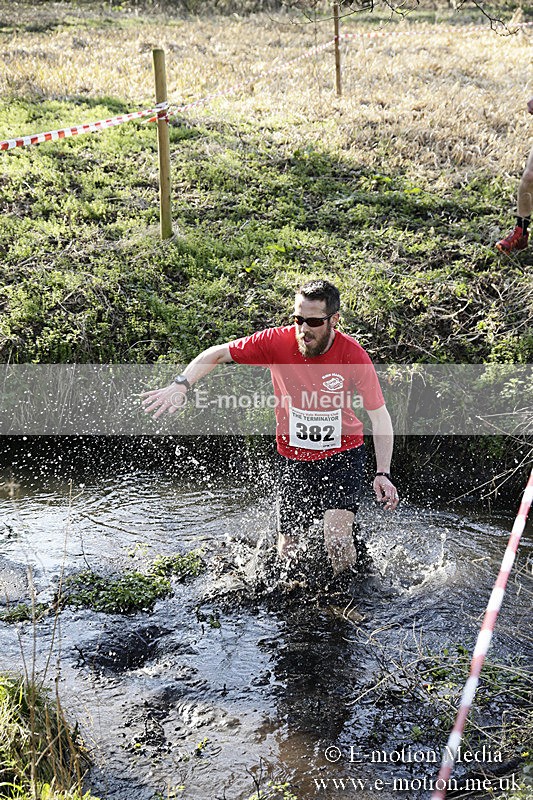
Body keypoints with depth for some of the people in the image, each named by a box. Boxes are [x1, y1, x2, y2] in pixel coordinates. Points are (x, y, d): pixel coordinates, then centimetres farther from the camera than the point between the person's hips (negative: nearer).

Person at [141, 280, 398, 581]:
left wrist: (383, 473, -15)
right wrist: (180, 385, -21)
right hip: (295, 458, 2)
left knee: (337, 538, -22)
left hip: (343, 456, -2)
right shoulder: (277, 342, -15)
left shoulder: (354, 355, -18)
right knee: (287, 553, 8)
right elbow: (217, 353, -5)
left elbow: (380, 415, -9)